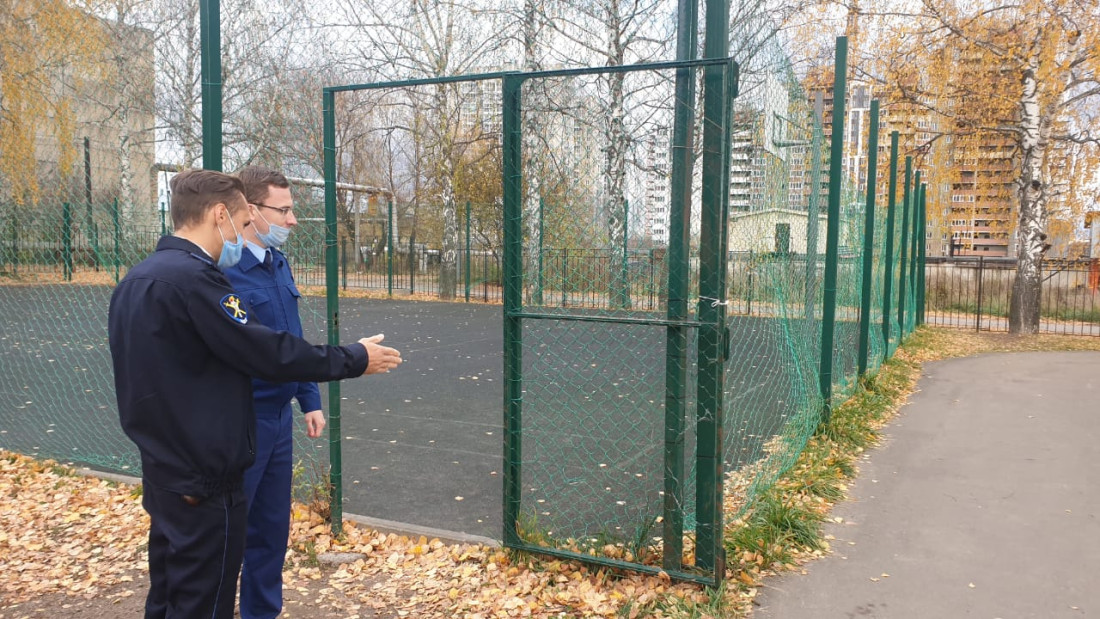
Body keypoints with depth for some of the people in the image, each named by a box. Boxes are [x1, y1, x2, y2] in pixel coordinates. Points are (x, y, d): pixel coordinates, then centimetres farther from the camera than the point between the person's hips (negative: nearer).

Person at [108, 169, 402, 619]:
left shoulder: (137, 279, 9)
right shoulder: (192, 278, -22)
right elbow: (271, 353, -22)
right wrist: (355, 359, -11)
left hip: (164, 472, 10)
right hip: (205, 481, -10)